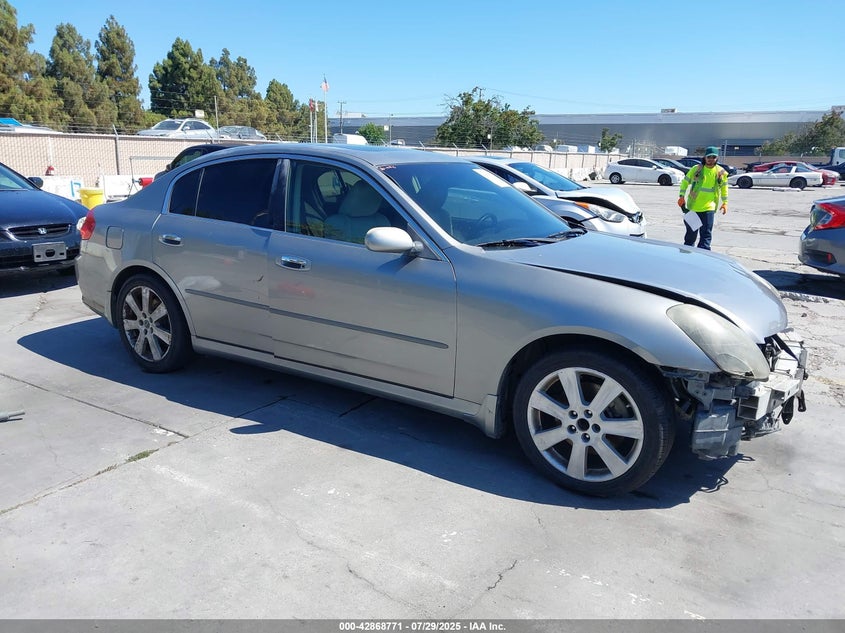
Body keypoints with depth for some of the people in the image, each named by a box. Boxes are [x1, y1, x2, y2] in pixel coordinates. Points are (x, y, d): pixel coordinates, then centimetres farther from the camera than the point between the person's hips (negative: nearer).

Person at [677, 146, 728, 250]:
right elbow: (685, 182, 4)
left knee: (706, 234, -6)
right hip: (692, 206, 0)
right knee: (691, 232, 13)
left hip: (708, 208, 0)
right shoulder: (696, 169, -3)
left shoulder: (721, 172, 1)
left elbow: (724, 187, 13)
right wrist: (682, 196, -6)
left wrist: (725, 203, 11)